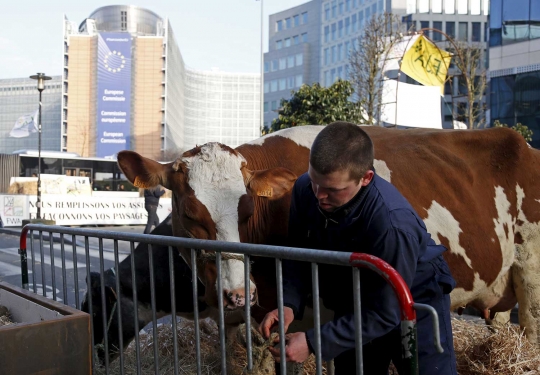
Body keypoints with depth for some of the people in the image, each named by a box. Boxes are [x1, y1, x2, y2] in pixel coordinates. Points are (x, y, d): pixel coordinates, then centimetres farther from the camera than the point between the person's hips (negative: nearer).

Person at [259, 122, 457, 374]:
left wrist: (314, 342, -31)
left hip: (414, 307, -5)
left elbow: (384, 314, -29)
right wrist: (289, 303, -22)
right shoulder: (305, 190, -22)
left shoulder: (393, 223, -37)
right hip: (353, 306, 5)